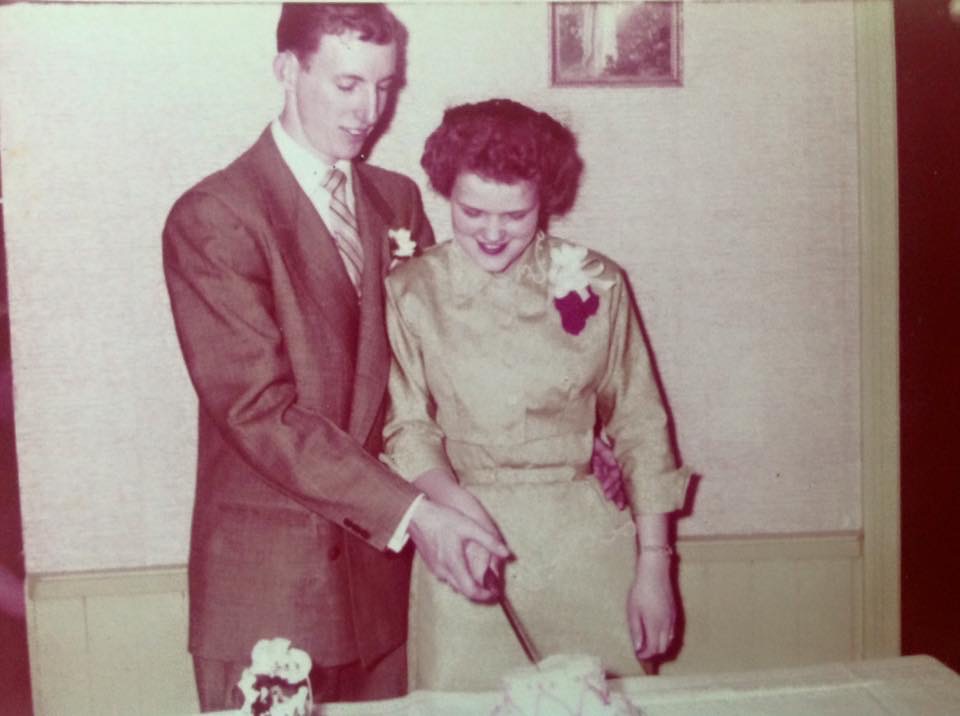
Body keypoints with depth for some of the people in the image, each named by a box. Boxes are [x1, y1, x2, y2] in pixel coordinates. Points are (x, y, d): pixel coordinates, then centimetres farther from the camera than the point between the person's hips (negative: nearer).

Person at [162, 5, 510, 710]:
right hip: (268, 579, -5)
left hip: (380, 556, 5)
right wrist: (409, 511, -23)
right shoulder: (212, 218, -11)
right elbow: (259, 409, -18)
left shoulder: (398, 200, 9)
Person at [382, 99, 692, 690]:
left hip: (585, 543, 1)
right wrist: (460, 507, -23)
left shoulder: (598, 284, 1)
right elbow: (406, 428, -4)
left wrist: (654, 565, 2)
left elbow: (641, 428, 4)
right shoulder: (410, 292, -1)